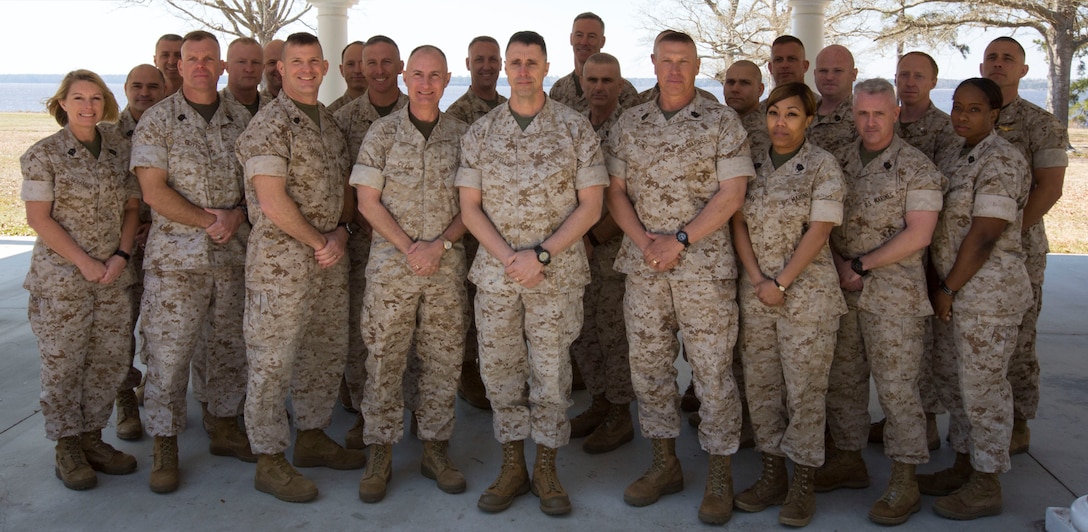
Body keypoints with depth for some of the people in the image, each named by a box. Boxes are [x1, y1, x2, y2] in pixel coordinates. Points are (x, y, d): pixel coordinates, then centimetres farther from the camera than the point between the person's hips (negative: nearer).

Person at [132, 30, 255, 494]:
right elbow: (153, 191, -8)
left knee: (227, 345, 13)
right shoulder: (157, 121, -2)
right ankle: (165, 447, 11)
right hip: (176, 256, -3)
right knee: (168, 351, 0)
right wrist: (210, 221, -13)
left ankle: (225, 426, 28)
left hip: (234, 254, 4)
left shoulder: (241, 120, 9)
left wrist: (236, 215, -9)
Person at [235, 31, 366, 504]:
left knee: (327, 352, 16)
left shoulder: (329, 123, 14)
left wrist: (341, 231, -1)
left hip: (329, 256, 8)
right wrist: (319, 241, -11)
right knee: (272, 360, -1)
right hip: (282, 258, -8)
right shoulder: (270, 125, -11)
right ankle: (269, 460, 9)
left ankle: (312, 437, 32)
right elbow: (272, 202, -18)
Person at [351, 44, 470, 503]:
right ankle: (380, 455, 14)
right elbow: (368, 201, -2)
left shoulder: (462, 135, 6)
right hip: (391, 263, -2)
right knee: (384, 360, 2)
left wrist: (440, 244, -10)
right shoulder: (382, 133, 1)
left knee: (443, 360, 7)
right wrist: (409, 246, -11)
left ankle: (435, 449, 20)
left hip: (447, 266, 2)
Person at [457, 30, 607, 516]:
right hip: (495, 270, 2)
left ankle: (546, 468, 21)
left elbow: (590, 206, -4)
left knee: (551, 370, 5)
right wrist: (509, 258, -11)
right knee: (499, 368, 8)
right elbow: (470, 207, 3)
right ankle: (512, 466, 23)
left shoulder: (575, 129, -2)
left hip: (557, 271, -2)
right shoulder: (480, 133, 4)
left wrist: (541, 254, -14)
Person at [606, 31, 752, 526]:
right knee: (648, 365, 9)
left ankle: (720, 476, 13)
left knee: (712, 370, 0)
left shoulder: (722, 121, -1)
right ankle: (665, 464, 24)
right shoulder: (629, 123, 9)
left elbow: (731, 193, -7)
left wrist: (680, 239, -15)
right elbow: (615, 191, 8)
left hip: (705, 266, -4)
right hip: (642, 266, 4)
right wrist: (642, 238, -9)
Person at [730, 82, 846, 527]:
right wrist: (757, 278, -7)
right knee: (760, 384, 9)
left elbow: (819, 230, -10)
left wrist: (781, 281, -13)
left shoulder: (822, 166, -4)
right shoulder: (752, 164, 8)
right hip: (755, 289, 5)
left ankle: (800, 487, 11)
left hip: (807, 291, -4)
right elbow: (738, 222, 5)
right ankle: (772, 476, 22)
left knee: (805, 387, 0)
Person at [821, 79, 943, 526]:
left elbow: (917, 235, -12)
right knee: (842, 380, 12)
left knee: (896, 384, -2)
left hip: (893, 293, -5)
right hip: (840, 289, 6)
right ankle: (848, 459, 26)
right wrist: (838, 265, -6)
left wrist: (861, 265, -12)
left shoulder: (917, 168, -6)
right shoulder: (838, 162, 9)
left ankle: (904, 481, 6)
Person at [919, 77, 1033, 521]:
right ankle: (963, 468, 31)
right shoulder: (957, 157, 13)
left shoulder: (1001, 160, -15)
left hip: (989, 290, -9)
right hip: (955, 289, 9)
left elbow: (984, 236, -20)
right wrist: (942, 287, 5)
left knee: (982, 385, 0)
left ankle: (986, 487, 13)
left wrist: (949, 288, -15)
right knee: (951, 379, 16)